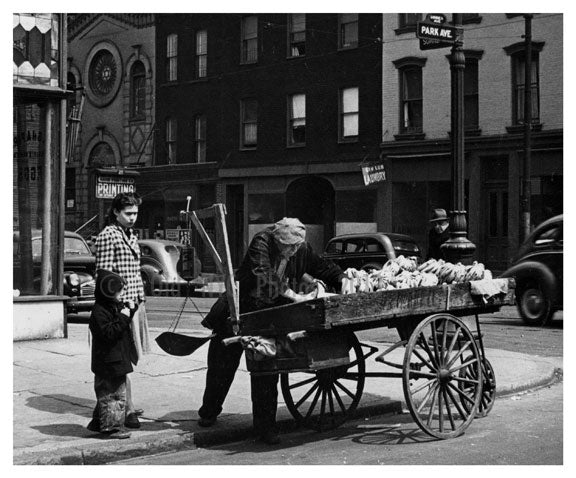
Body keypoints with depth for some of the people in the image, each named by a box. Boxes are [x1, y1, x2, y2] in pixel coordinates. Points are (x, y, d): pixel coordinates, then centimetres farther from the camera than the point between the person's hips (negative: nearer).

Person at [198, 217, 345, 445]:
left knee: (266, 371, -3)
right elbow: (265, 278, -33)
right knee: (222, 365, 11)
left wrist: (344, 280, -4)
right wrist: (295, 297, -35)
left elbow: (324, 267, 10)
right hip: (239, 311, -2)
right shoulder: (261, 242, -21)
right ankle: (209, 413, 33)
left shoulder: (302, 249, -5)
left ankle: (265, 426, 6)